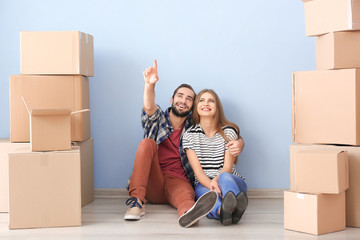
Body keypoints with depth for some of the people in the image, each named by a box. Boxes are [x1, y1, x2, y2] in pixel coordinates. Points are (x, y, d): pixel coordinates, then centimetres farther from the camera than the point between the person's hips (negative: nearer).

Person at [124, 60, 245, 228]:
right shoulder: (158, 119, 9)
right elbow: (149, 108, -15)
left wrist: (238, 143, -15)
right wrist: (149, 85, -38)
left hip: (178, 181, -1)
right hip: (151, 183, 1)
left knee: (185, 193, -37)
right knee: (147, 143, -23)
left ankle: (188, 213, -77)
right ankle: (137, 201, -31)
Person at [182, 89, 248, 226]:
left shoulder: (229, 131, 4)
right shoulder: (189, 135, 5)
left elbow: (227, 167, -4)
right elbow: (197, 170, -5)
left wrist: (216, 181, -27)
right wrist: (212, 186, -27)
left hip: (231, 180, 0)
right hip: (203, 184, 0)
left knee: (225, 177, -37)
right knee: (206, 193, -37)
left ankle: (238, 203, -72)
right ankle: (221, 210, -73)